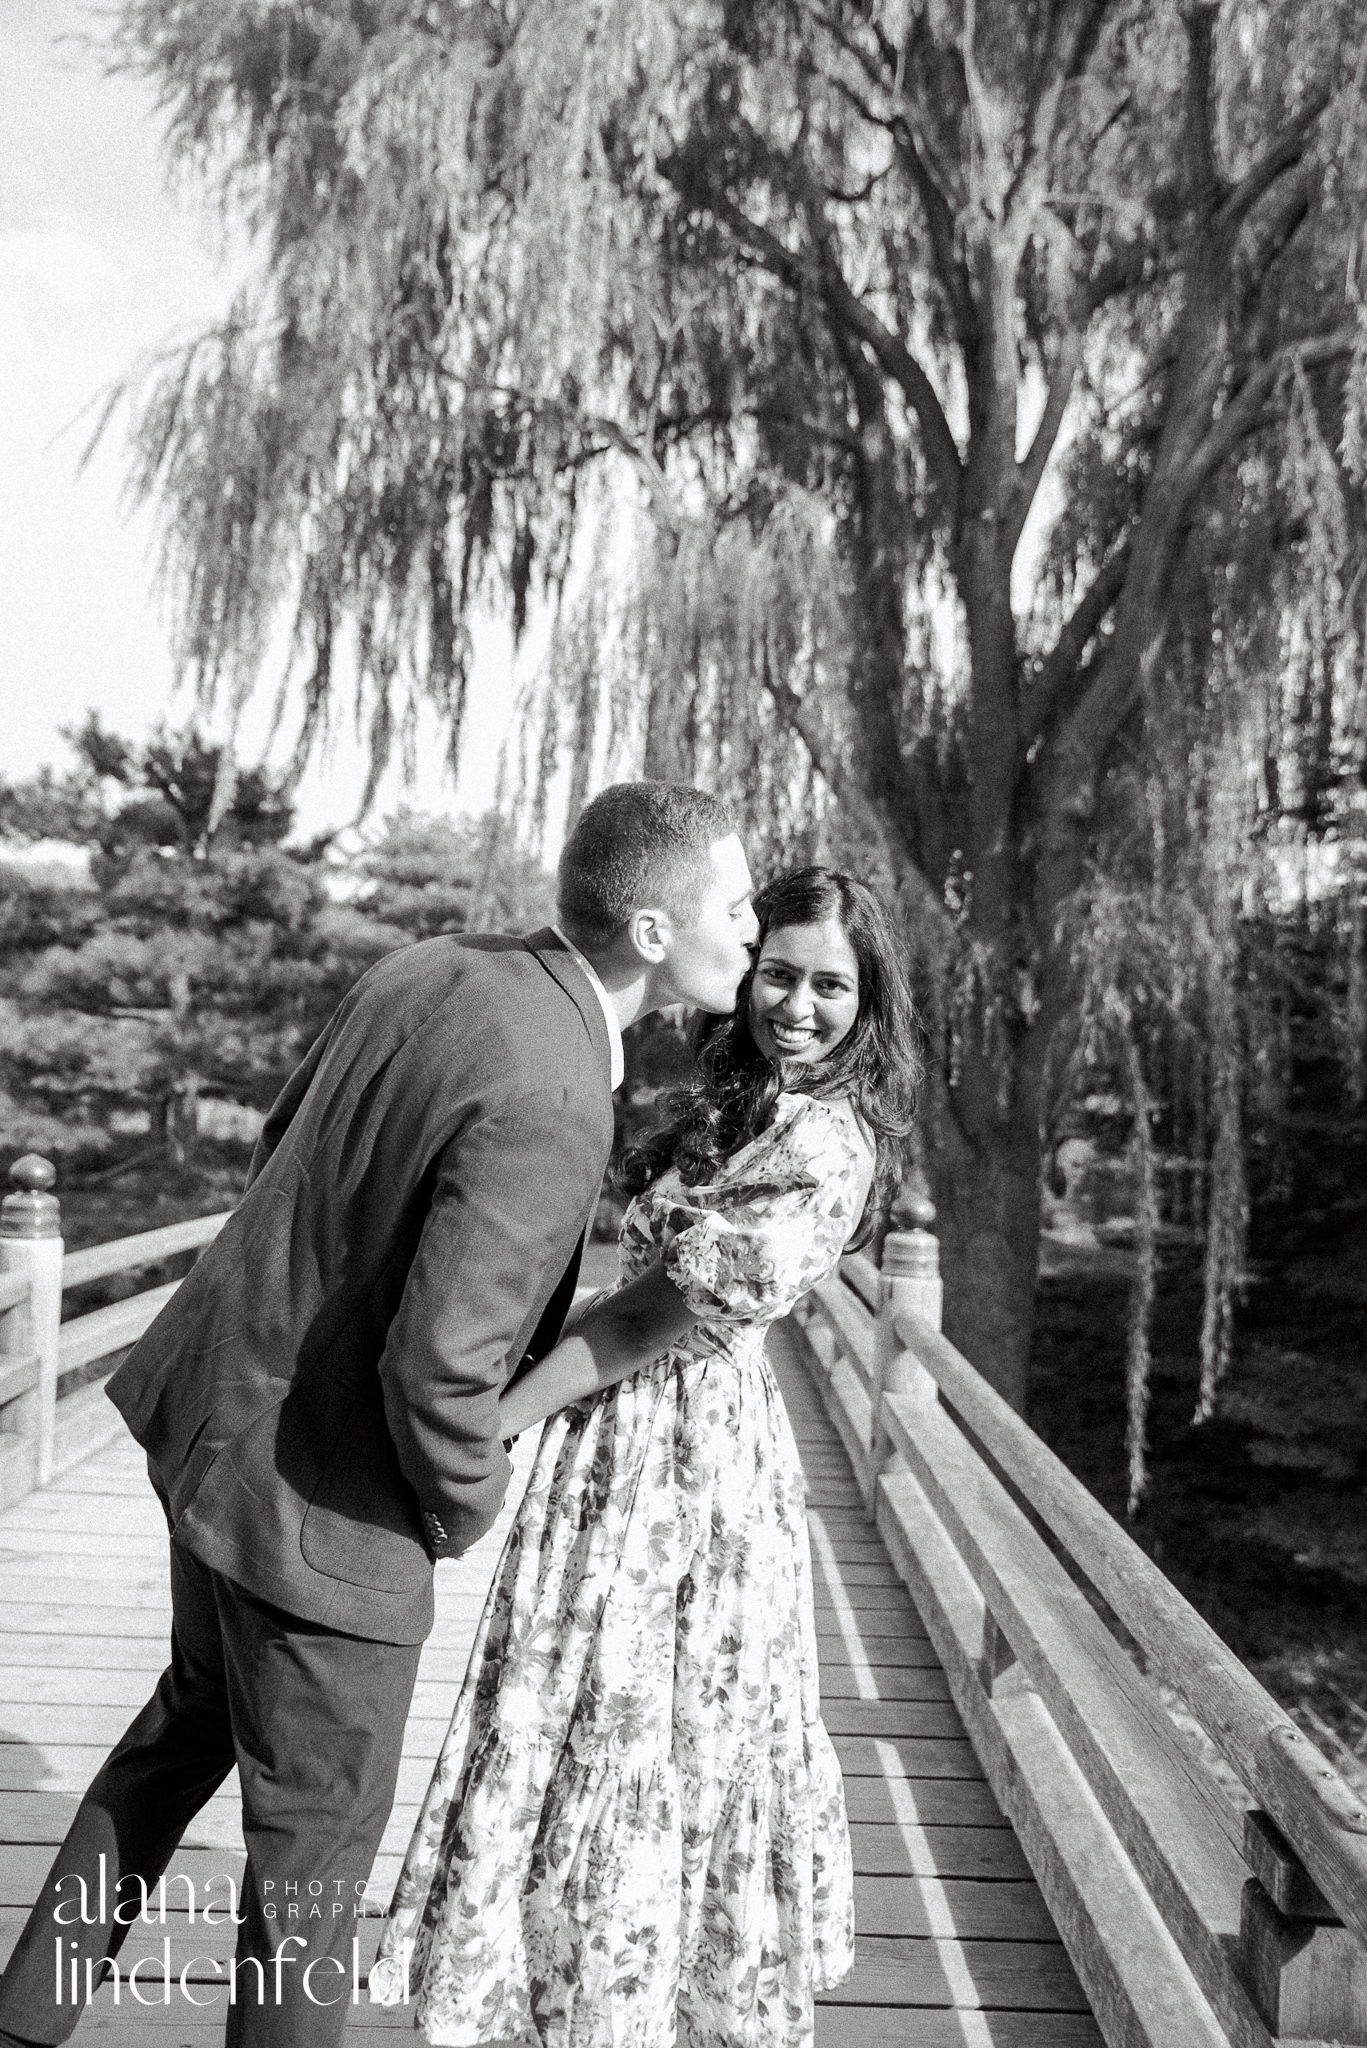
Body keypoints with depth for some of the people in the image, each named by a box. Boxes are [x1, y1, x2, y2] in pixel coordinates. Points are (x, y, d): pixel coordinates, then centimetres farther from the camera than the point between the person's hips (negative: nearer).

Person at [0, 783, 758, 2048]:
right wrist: (466, 1508, -11)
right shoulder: (549, 1109, -30)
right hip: (319, 1495, -9)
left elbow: (284, 1151, 9)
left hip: (219, 1406, 9)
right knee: (316, 1835, 15)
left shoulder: (427, 971, -3)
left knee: (195, 1715, 31)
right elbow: (435, 1369, -31)